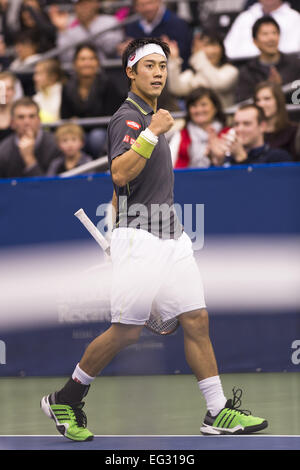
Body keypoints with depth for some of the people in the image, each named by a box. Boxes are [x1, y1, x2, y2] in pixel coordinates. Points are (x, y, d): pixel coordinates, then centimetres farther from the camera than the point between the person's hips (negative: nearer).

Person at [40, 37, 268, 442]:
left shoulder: (150, 118, 19)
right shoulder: (128, 117, -10)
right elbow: (120, 173, -25)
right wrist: (152, 133, -28)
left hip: (171, 235, 9)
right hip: (139, 237, -9)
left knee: (196, 320, 2)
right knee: (126, 332, -7)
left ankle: (218, 412, 3)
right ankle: (65, 400, 8)